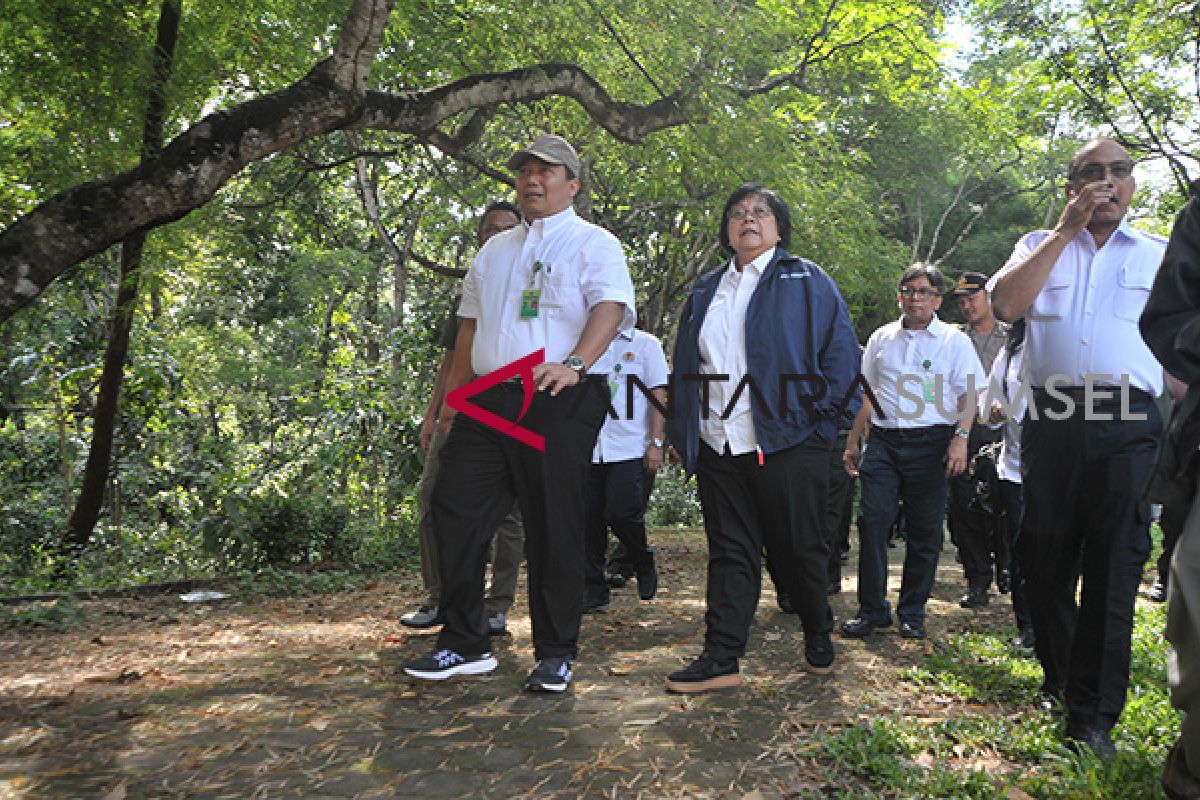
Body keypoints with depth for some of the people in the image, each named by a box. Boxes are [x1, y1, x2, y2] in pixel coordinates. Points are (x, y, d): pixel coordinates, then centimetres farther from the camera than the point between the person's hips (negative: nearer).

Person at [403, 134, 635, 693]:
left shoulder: (593, 243, 4)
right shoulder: (494, 250, 24)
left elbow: (610, 307, -13)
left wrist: (574, 363, -31)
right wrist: (453, 395, 21)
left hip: (556, 405, -6)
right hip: (486, 403, 6)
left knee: (554, 530, -1)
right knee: (455, 515, 3)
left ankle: (555, 655, 14)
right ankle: (464, 644, 16)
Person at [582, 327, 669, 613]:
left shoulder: (645, 343, 7)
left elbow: (658, 395, 2)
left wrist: (656, 442, -7)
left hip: (629, 447, -4)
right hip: (588, 448, 4)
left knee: (622, 513, -11)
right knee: (588, 518, 3)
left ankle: (645, 565, 18)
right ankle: (593, 592, 14)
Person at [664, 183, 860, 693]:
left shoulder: (807, 281, 5)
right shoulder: (705, 291, 18)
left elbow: (842, 351, 0)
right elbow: (686, 365, 18)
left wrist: (820, 412, -7)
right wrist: (684, 434, 11)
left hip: (787, 442, -4)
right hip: (718, 445, 4)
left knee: (799, 549, 6)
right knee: (729, 550, 5)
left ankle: (819, 636, 30)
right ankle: (721, 658, 9)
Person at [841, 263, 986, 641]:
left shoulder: (954, 341, 6)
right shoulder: (881, 338, 15)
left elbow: (969, 394, 0)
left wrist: (960, 438, -14)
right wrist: (852, 442, 17)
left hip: (930, 442, -2)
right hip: (882, 440, 2)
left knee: (924, 531, 3)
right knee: (872, 522, -6)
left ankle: (912, 613, 15)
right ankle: (872, 610, 4)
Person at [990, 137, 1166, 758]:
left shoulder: (1163, 255, 14)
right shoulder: (1040, 245, 14)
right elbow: (1005, 304, -6)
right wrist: (1067, 230, -4)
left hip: (1127, 426, -1)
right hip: (1051, 420, 1)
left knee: (1112, 566, -3)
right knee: (1047, 560, 8)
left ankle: (1094, 713, 7)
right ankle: (1058, 680, 26)